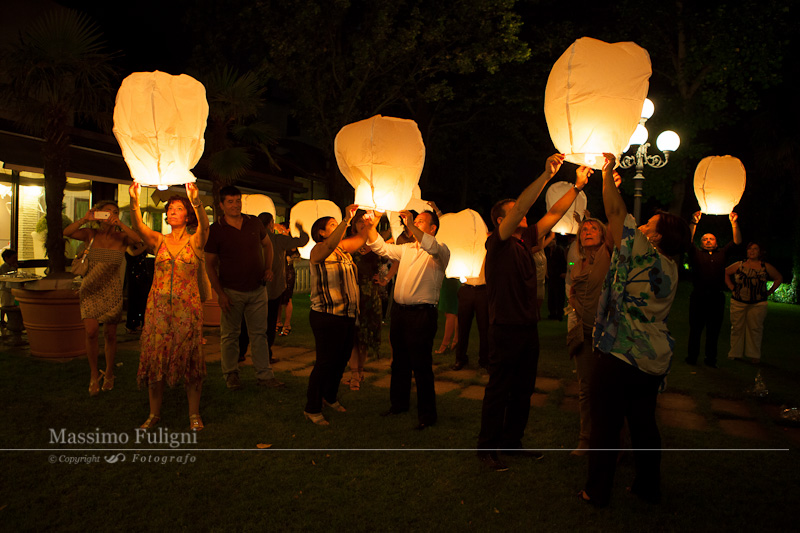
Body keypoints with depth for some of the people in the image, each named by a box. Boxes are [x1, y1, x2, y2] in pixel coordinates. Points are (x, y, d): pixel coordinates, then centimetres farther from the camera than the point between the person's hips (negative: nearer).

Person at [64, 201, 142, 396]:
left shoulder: (121, 237, -4)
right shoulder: (92, 234, -1)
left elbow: (138, 239, -25)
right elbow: (67, 232, -15)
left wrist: (120, 224, -27)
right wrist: (85, 219, -22)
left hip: (112, 291, 0)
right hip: (91, 290, 0)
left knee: (110, 335, 6)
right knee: (91, 331, -12)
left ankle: (109, 373, 27)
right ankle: (94, 373, 9)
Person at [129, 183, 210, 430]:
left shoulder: (195, 241, 2)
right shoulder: (158, 241, 8)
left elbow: (204, 225, -19)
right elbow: (138, 226, -10)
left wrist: (196, 201, -37)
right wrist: (134, 201, -28)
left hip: (187, 308, -2)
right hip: (158, 307, 2)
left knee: (189, 359, 2)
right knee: (155, 359, 5)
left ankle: (194, 413, 14)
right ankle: (154, 413, 19)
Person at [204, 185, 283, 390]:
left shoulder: (254, 223, 2)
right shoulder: (215, 230, -7)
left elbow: (267, 244, 20)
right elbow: (210, 264, -4)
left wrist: (268, 267, 4)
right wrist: (220, 293, -11)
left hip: (257, 290, 3)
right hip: (232, 292, -3)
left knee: (259, 333, 8)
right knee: (230, 335, 7)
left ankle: (264, 375, 15)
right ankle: (231, 374, 23)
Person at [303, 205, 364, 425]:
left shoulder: (343, 248, 14)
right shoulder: (319, 250, -10)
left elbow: (362, 238, 16)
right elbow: (331, 244, -31)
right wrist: (347, 219, -33)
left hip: (347, 316, 8)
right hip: (327, 316, -8)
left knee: (341, 360, 17)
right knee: (325, 362, -4)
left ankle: (330, 397, 37)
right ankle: (312, 409, 9)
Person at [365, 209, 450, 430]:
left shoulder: (441, 251, -4)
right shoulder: (406, 249, 17)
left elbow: (432, 247, -27)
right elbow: (382, 248, 14)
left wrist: (411, 225, -33)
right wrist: (372, 227, -1)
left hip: (422, 314, -7)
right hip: (399, 310, 7)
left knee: (421, 366, -3)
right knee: (399, 362, 17)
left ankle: (427, 414, 7)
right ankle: (399, 403, 32)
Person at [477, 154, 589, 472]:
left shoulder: (526, 241, 11)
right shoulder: (498, 243, -10)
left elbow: (553, 214, 13)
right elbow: (520, 208, -24)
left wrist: (577, 187, 5)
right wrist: (546, 175, -29)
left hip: (528, 329, 8)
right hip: (505, 329, -8)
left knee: (523, 390, 15)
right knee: (498, 391, 1)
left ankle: (511, 442, 28)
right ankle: (487, 447, 13)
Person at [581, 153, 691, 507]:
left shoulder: (643, 255, -15)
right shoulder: (669, 267, 8)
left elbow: (616, 213, -13)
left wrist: (607, 173, 1)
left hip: (619, 356, -8)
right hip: (654, 359, 8)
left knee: (605, 427, 3)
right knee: (644, 424, 18)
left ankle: (598, 491, 13)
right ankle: (649, 487, 28)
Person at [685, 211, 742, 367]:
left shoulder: (722, 253, 16)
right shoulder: (696, 253, 10)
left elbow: (737, 241, 11)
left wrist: (734, 223, 3)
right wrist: (694, 223, -10)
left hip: (717, 297, 2)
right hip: (698, 296, -2)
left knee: (714, 330, 6)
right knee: (695, 328, 3)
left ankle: (711, 358, 15)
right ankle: (692, 356, 13)